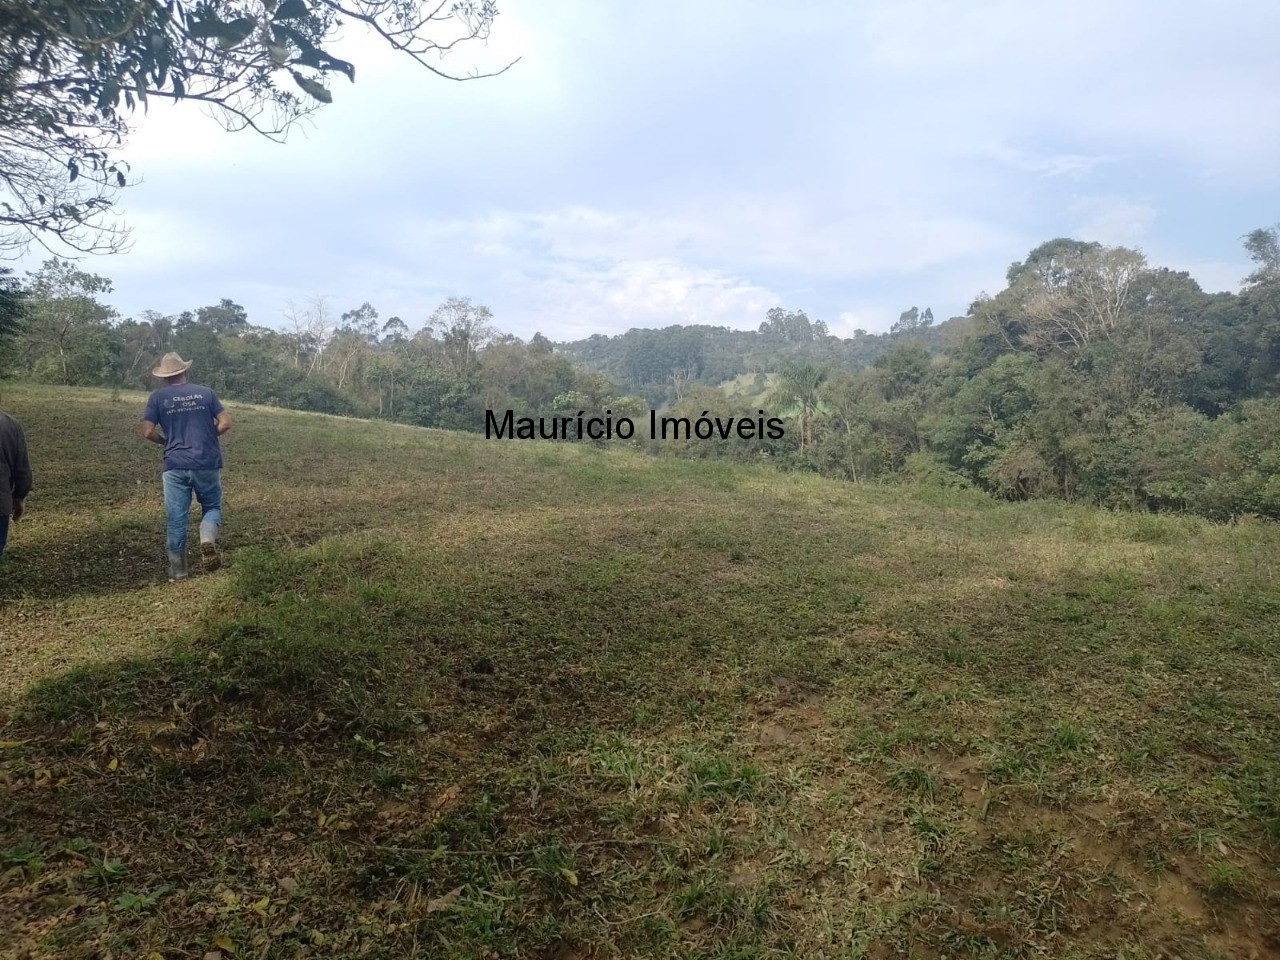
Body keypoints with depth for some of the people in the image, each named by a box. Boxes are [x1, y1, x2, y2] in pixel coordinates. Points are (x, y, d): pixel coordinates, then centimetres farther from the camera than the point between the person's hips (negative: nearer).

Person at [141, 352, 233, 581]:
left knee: (176, 518, 7)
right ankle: (208, 540, -14)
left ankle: (178, 569, 12)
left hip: (175, 466, 0)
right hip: (207, 464, 0)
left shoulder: (158, 397, 2)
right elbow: (225, 423, -1)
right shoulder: (205, 392, 4)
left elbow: (148, 432, -5)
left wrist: (166, 442, 14)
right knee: (212, 507, 16)